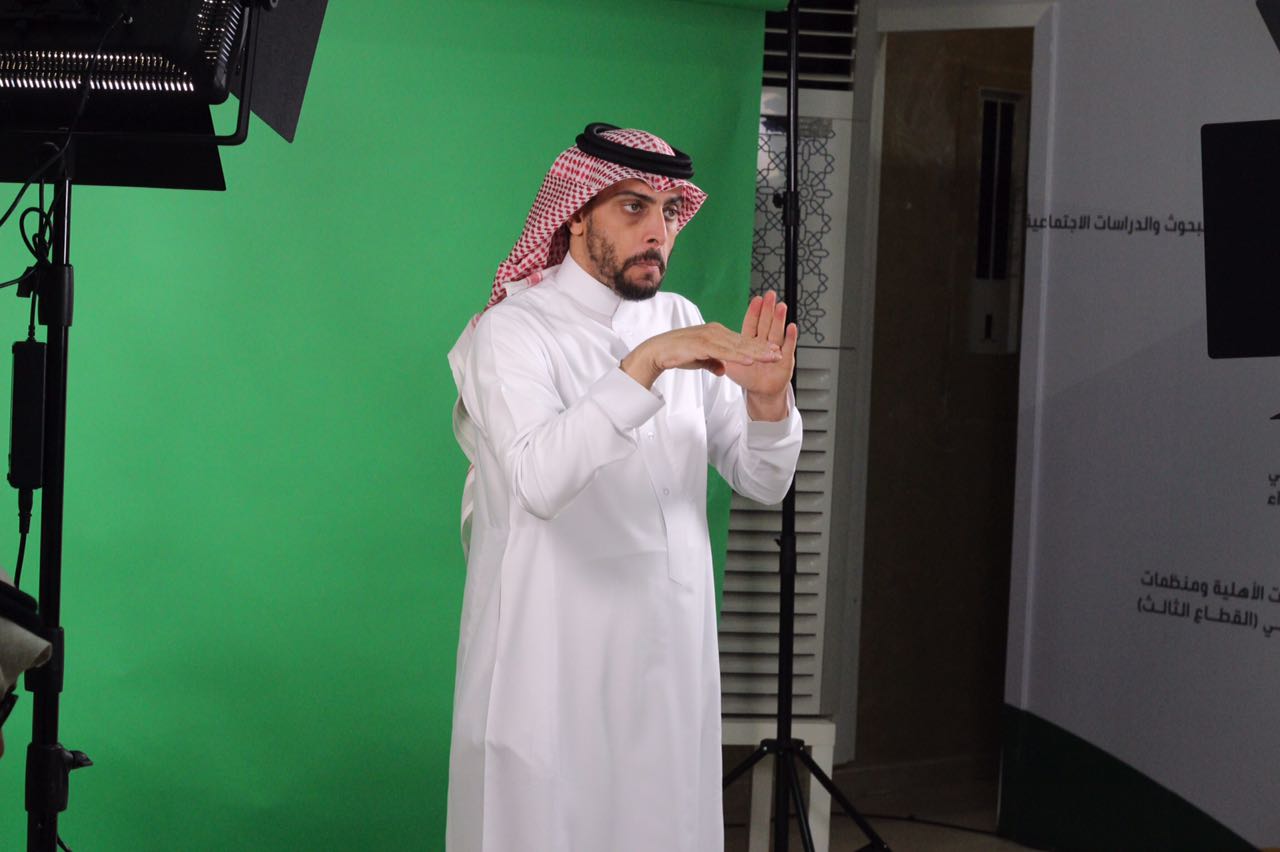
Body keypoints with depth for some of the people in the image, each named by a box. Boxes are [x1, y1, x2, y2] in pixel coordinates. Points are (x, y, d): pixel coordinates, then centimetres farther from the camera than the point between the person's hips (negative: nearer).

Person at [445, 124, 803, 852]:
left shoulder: (682, 324, 8)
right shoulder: (513, 331, -9)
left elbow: (763, 482, 6)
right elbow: (540, 479, -26)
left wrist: (767, 399, -13)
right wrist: (645, 365, -30)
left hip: (672, 653, 5)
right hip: (554, 659, -5)